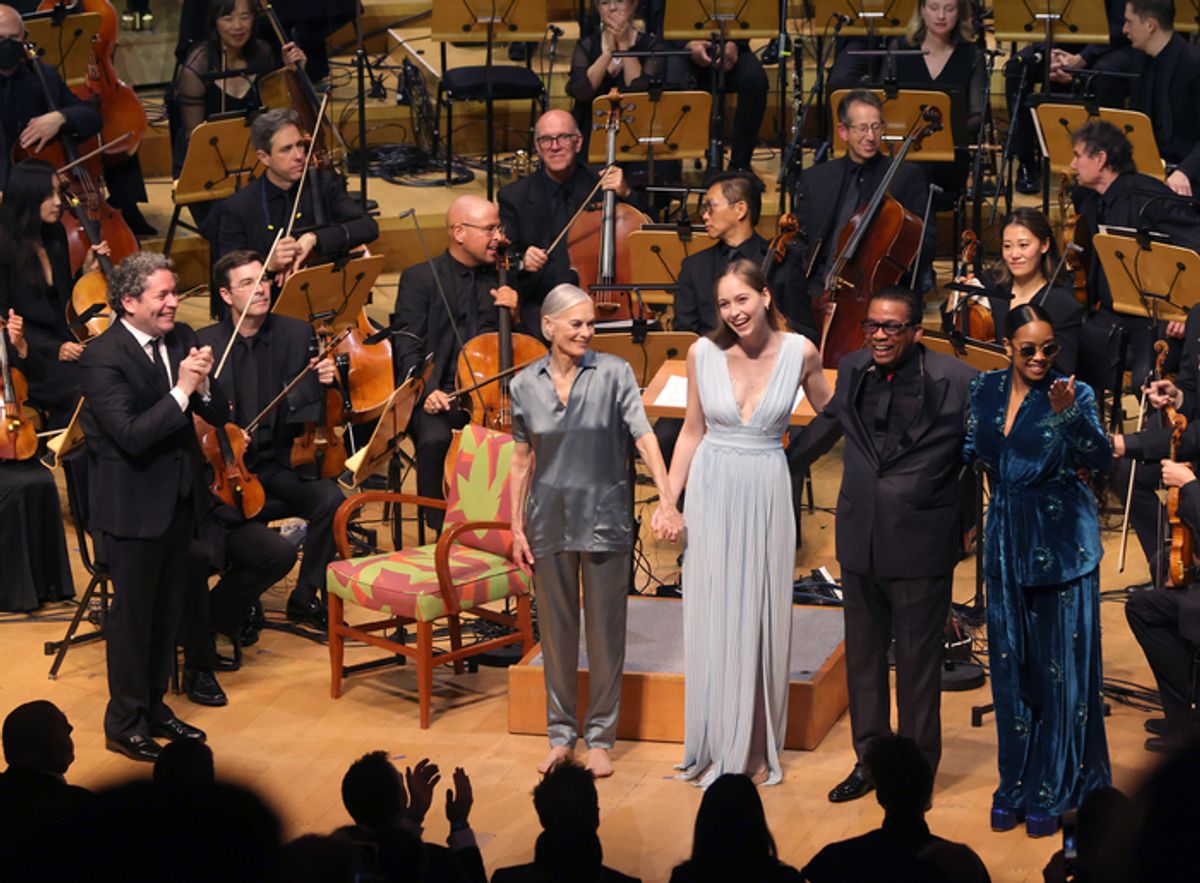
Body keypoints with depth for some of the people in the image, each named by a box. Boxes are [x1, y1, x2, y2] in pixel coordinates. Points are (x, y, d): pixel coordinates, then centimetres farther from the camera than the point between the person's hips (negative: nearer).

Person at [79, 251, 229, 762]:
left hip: (179, 495, 7)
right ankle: (125, 724, 16)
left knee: (166, 609, 16)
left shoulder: (180, 338, 2)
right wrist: (181, 389, -27)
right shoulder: (102, 358, -19)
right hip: (133, 504, -7)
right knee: (133, 614, 4)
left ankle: (154, 706, 31)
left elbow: (219, 415, 1)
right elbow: (132, 436, -27)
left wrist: (203, 384, -19)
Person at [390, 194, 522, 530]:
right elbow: (408, 348, -3)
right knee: (434, 440, -35)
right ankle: (441, 530, -19)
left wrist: (513, 310, -3)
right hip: (439, 396, -3)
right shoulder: (420, 278, 5)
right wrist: (427, 390, -21)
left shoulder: (500, 278, 17)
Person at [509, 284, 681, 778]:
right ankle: (561, 734, 23)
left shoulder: (613, 374, -7)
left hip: (604, 520, -2)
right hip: (549, 522, 2)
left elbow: (644, 438, -14)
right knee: (556, 630, 10)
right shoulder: (525, 386, 1)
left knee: (605, 631, 4)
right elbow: (522, 461, 7)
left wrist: (666, 499, -26)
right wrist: (517, 527, 5)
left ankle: (600, 738, 16)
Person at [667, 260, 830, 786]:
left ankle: (758, 750, 18)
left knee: (761, 618, 6)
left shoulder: (799, 352, -6)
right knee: (713, 618, 6)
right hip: (712, 492, 1)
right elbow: (692, 431, 5)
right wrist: (668, 500, 3)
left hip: (767, 495, -1)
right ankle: (715, 747, 17)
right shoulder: (704, 353, -4)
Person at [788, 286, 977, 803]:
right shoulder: (854, 370, 3)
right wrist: (781, 466, 32)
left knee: (918, 659, 4)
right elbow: (828, 424, 22)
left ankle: (918, 766, 18)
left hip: (920, 542, -5)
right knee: (863, 653, 15)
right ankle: (870, 757, 30)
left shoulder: (954, 381, -13)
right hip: (861, 537, 5)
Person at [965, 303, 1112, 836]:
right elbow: (973, 452, 16)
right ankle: (1015, 786, 20)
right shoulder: (986, 390, 5)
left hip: (1061, 543, -4)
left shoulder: (1073, 394, -9)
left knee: (1060, 668, -1)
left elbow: (1099, 459, -23)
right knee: (1010, 667, 10)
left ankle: (1052, 793, 7)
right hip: (1006, 542, 5)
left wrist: (1070, 413, -37)